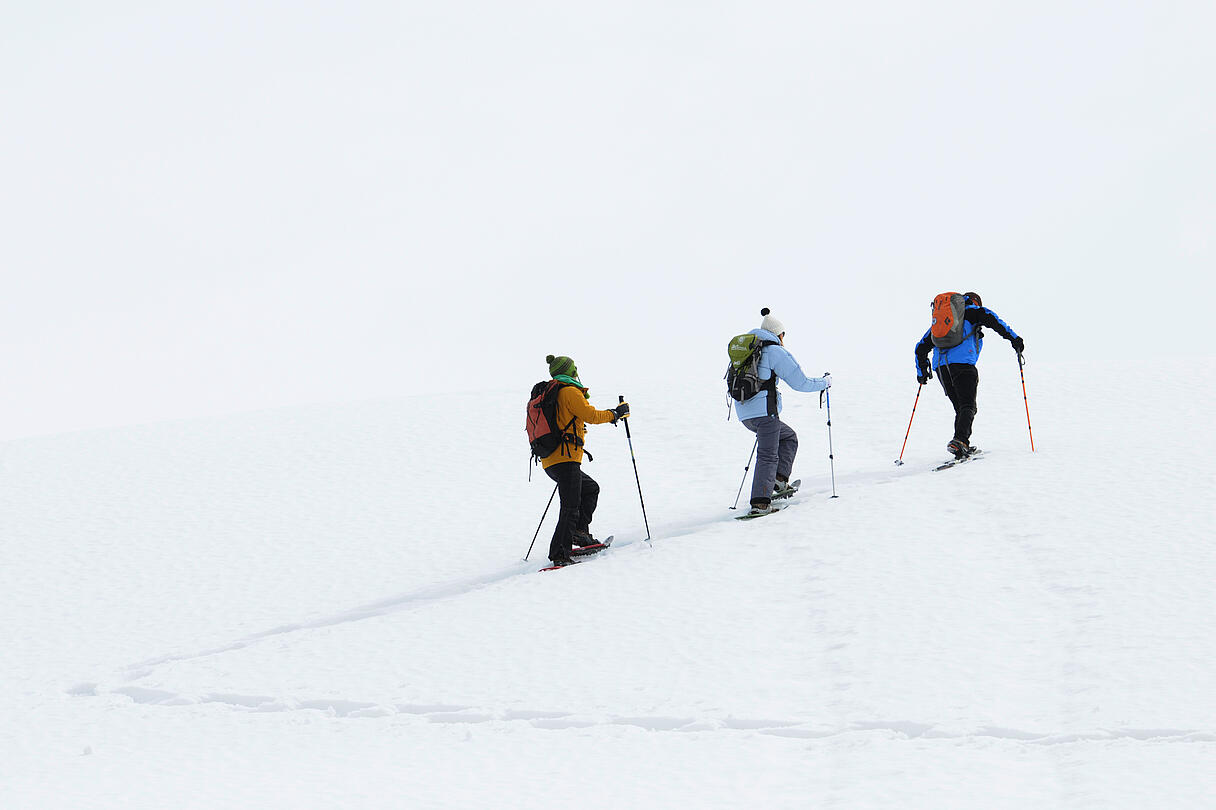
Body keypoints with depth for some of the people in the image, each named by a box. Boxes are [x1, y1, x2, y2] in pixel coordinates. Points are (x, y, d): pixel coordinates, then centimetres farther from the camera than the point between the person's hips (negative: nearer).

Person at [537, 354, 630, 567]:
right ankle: (559, 554, -21)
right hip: (566, 458, -9)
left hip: (549, 461, 9)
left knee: (591, 488, 25)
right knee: (570, 508, -13)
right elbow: (591, 415, -11)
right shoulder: (570, 392, -7)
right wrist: (616, 413, 3)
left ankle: (580, 531, 10)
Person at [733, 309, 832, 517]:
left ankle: (778, 479, 8)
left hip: (743, 412, 8)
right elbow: (800, 382, -4)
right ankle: (760, 502, -17)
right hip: (764, 410, -8)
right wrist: (824, 382, 13)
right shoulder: (775, 351, -5)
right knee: (768, 456, -6)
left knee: (789, 437, 23)